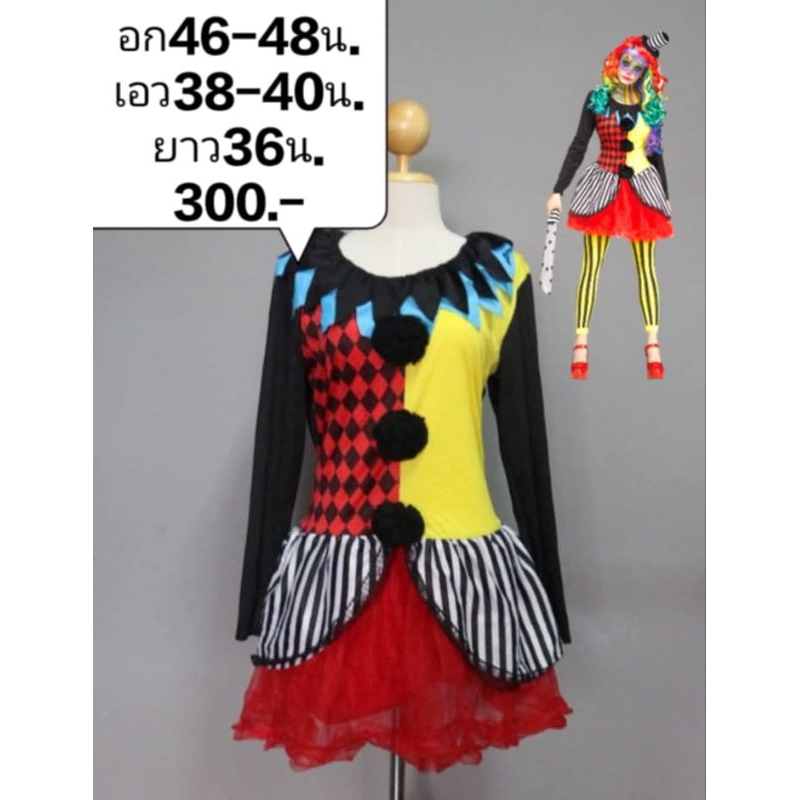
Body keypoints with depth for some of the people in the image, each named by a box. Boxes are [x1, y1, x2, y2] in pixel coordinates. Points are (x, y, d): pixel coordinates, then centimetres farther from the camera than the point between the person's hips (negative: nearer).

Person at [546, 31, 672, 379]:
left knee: (646, 268, 5)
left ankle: (653, 345, 11)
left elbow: (655, 152, 13)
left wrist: (665, 195, 15)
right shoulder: (597, 99, -1)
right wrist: (558, 190, -4)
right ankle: (581, 344, 5)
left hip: (643, 188, 2)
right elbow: (578, 147, 0)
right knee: (591, 266, -1)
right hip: (604, 186, -2)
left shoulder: (651, 104, 5)